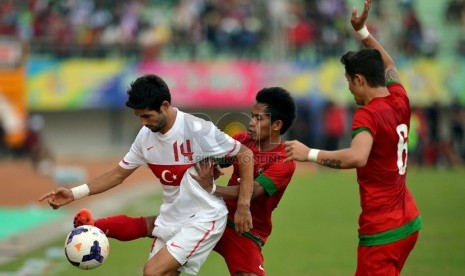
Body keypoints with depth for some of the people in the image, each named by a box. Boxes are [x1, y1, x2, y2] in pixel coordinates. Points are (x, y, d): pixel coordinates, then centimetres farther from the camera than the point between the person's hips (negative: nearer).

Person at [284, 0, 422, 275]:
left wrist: (310, 154, -30)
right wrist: (363, 32, 31)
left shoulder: (368, 115, -17)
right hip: (408, 221, 9)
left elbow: (357, 157, -37)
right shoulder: (400, 101, 6)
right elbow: (388, 65, 28)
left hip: (382, 230, -9)